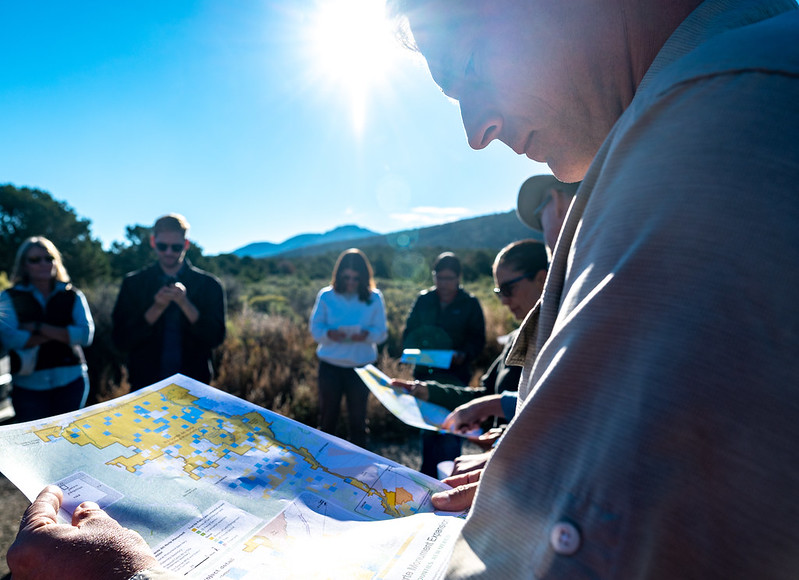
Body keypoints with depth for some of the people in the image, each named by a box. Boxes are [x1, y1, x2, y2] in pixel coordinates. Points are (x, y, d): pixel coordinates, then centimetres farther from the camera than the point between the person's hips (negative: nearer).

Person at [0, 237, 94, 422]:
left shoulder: (72, 296, 4)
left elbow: (86, 335, -8)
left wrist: (39, 327, -13)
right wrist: (61, 335, -12)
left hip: (71, 383, 1)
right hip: (28, 386, 0)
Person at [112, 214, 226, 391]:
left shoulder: (209, 285, -2)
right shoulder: (133, 283, 3)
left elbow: (216, 337, -9)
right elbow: (121, 340, -3)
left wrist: (185, 304, -20)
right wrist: (156, 309, -16)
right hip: (145, 383, 1)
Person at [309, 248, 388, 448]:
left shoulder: (374, 298, -3)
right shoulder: (326, 296, -2)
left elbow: (382, 332, -3)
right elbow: (315, 328, -1)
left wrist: (366, 335, -24)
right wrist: (330, 334, -22)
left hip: (361, 365, 0)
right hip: (330, 365, 1)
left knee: (357, 419, 10)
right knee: (327, 416, 12)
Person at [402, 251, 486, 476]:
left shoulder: (470, 303, 1)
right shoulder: (423, 300, 8)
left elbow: (478, 339, 0)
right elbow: (409, 333, 12)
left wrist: (464, 355, -19)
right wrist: (414, 351, -8)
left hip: (455, 376, -3)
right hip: (425, 374, 3)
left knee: (450, 433, -4)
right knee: (427, 431, 14)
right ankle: (427, 479, 31)